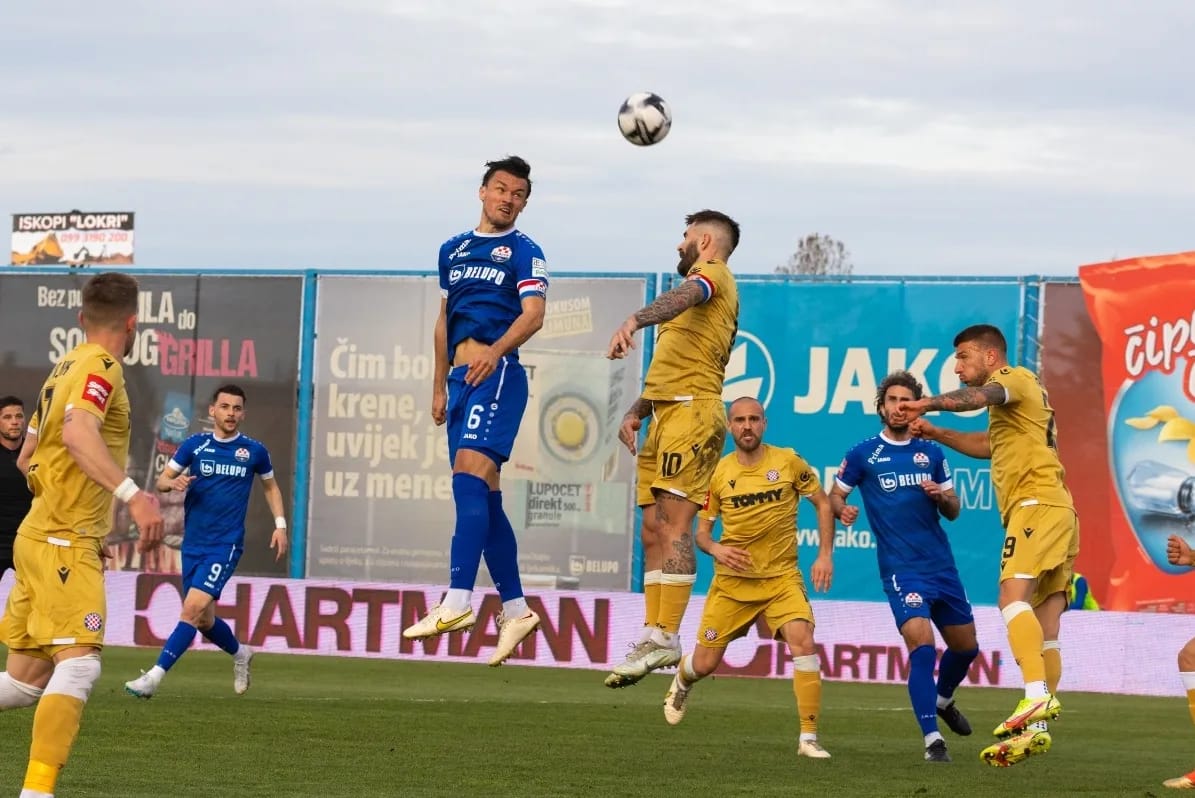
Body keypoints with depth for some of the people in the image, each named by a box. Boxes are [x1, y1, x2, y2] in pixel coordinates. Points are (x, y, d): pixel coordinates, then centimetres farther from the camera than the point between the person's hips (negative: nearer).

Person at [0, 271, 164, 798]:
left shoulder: (65, 368, 18)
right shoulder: (100, 367, -10)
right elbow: (78, 433, -30)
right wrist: (131, 493, -41)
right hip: (65, 542, -10)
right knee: (78, 663, -18)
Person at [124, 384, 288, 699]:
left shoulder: (254, 451, 2)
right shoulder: (195, 445, 2)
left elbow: (271, 486, 18)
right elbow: (161, 480, 4)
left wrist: (280, 525, 6)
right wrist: (173, 483, -19)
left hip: (226, 545, -3)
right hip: (193, 543, 3)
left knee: (193, 608, -19)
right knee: (204, 620, 11)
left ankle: (155, 676, -21)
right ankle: (240, 654, 41)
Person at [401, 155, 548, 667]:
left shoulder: (524, 252, 2)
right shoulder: (454, 250, 21)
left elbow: (533, 315, -13)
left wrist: (496, 350, -30)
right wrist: (439, 386, 23)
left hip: (497, 373, -7)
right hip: (462, 377, 7)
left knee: (469, 473, -21)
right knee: (484, 495, 7)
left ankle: (458, 600, -31)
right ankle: (515, 609, 13)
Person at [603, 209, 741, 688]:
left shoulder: (713, 272, 1)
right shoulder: (706, 291, 31)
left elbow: (685, 295, -24)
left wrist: (634, 321, -43)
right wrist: (636, 412, 17)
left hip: (691, 412, -10)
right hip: (667, 415, 10)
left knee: (673, 524, -16)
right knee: (653, 531, 5)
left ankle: (666, 637, -22)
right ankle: (652, 634, 4)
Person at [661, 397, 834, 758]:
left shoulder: (788, 461, -4)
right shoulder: (718, 473, -1)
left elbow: (822, 502, 6)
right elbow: (701, 530, 7)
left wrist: (825, 554, -4)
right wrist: (715, 549, -16)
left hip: (782, 578, -1)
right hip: (732, 580, 1)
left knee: (803, 643, -23)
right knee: (705, 663, 5)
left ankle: (808, 738, -16)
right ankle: (681, 681, 45)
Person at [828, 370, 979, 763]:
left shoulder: (932, 453, 8)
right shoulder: (863, 454, -1)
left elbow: (953, 511, 12)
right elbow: (835, 495, 7)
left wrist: (940, 496, -10)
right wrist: (843, 509, -16)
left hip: (942, 565, 5)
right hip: (901, 568, -5)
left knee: (965, 646, 15)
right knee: (922, 646, -21)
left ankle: (943, 700, 46)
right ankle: (932, 738, -15)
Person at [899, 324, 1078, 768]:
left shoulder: (1015, 377, 1)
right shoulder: (1015, 396, 31)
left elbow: (980, 396, -22)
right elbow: (990, 445, 42)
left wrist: (927, 404, -35)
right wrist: (937, 435, 32)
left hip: (1037, 503, -10)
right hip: (1056, 511, 10)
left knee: (1012, 597, -26)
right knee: (1043, 634, 4)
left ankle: (1037, 696, -40)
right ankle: (1037, 730, 1)